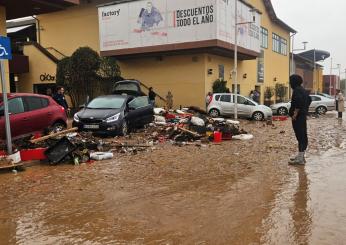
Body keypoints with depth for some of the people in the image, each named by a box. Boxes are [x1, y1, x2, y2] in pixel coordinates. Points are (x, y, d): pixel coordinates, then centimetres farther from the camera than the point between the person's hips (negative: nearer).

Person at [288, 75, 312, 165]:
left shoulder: (297, 90, -14)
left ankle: (300, 159, -9)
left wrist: (295, 113, -22)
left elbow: (299, 101, -27)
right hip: (303, 115, 10)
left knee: (300, 136, -10)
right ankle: (301, 155, 25)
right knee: (303, 135, 14)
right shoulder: (303, 90, 16)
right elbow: (309, 100, 26)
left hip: (298, 117, -10)